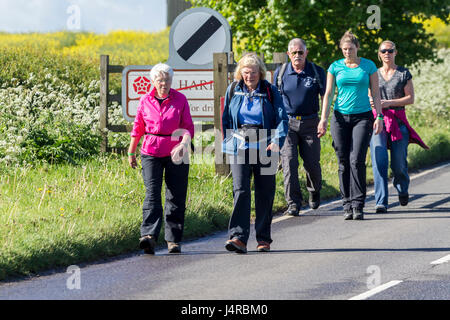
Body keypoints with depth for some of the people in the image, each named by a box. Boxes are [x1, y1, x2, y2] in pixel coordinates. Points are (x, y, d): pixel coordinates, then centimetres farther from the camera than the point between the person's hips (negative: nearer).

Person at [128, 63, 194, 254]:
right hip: (151, 153, 0)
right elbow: (138, 128, 15)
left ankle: (173, 240, 11)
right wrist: (131, 152, 18)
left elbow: (188, 127, 2)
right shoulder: (145, 101, 5)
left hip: (175, 154, 0)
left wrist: (184, 143, -18)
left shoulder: (180, 99, 2)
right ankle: (149, 236, -25)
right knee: (152, 194, -14)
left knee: (175, 197, 3)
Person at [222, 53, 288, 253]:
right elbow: (226, 118, 17)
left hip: (265, 147, 0)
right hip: (239, 147, 0)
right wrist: (227, 143, 11)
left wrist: (277, 140, -19)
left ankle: (263, 238, 15)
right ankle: (238, 237, -21)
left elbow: (282, 118, -3)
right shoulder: (233, 90, 7)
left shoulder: (270, 91, 2)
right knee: (240, 190, -13)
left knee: (265, 193, 4)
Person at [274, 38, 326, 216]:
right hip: (287, 123, 0)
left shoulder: (317, 72, 2)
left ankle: (314, 192, 33)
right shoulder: (280, 73, 5)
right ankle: (293, 203, -11)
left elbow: (325, 98, 5)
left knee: (312, 163, 2)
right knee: (289, 161, -12)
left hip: (309, 123, 0)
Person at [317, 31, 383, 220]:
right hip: (340, 117, 2)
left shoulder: (368, 66, 4)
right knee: (344, 163, 0)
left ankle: (358, 205, -11)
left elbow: (375, 94, 7)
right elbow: (328, 94, 6)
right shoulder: (335, 67, 6)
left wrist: (379, 116, -3)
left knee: (357, 160, -14)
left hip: (362, 117, -2)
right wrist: (323, 119, -2)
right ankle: (347, 206, 7)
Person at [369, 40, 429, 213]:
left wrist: (388, 103, -11)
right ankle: (381, 202, -18)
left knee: (399, 163, -1)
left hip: (398, 121, -1)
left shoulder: (404, 73, 6)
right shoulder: (374, 74, 14)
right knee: (379, 161, -14)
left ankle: (402, 189, 33)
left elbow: (410, 98, 0)